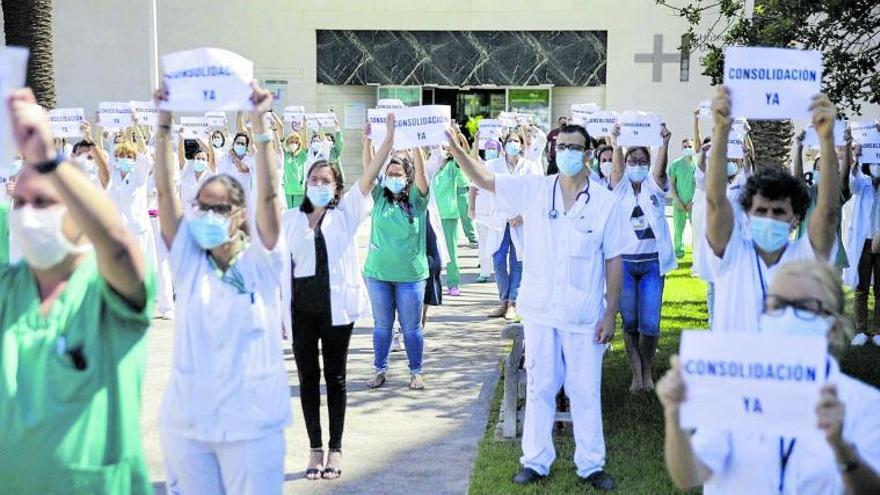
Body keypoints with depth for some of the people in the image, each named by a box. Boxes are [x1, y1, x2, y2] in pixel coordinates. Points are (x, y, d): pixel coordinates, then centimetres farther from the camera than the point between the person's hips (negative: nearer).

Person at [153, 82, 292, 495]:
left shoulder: (260, 260, -3)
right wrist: (165, 123, -15)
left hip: (252, 422, -2)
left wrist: (259, 125, -24)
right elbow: (165, 190, -7)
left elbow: (268, 194, -16)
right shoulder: (187, 259, 2)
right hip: (186, 421, 2)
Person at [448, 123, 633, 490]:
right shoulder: (534, 190, -1)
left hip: (585, 315, -1)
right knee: (539, 388, 12)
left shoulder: (605, 203, -5)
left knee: (586, 391, 8)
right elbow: (484, 179, -2)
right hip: (540, 310, 2)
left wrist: (611, 313, -4)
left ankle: (590, 465, 22)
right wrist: (454, 147, -17)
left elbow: (614, 261, -2)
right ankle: (535, 461, 24)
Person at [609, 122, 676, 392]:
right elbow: (617, 169, -16)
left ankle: (648, 370, 16)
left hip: (652, 262, 0)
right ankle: (636, 372, 16)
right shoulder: (620, 186, 5)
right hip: (624, 261, 0)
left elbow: (660, 169, -15)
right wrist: (616, 144, -38)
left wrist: (664, 143, -36)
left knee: (650, 324, -3)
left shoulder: (654, 187, 6)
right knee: (629, 321, 5)